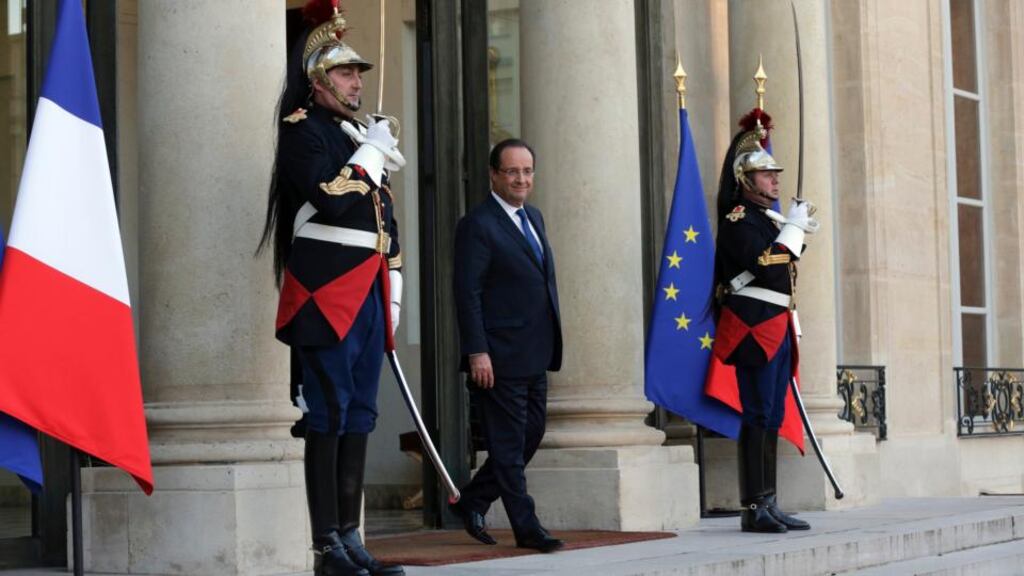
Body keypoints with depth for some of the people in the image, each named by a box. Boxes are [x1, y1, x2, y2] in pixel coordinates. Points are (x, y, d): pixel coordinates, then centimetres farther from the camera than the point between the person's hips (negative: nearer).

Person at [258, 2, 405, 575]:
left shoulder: (362, 134, 20)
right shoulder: (303, 129, -4)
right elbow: (329, 200, -19)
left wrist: (393, 290, 18)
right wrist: (372, 154, -8)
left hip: (369, 291, 8)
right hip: (327, 289, -8)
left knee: (359, 414, 8)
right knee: (329, 413, -7)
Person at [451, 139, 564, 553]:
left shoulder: (533, 217, 16)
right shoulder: (478, 225, -10)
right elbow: (468, 293, -14)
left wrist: (552, 340, 17)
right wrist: (477, 352, -20)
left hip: (535, 356, 9)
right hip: (500, 358, -9)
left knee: (530, 436, 14)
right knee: (508, 444, 0)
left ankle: (473, 502, 26)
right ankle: (526, 527, 5)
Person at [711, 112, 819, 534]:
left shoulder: (768, 219, 19)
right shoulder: (738, 219, -9)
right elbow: (765, 266, -21)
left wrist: (798, 233, 11)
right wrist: (794, 228, -11)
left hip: (776, 328, 10)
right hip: (754, 326, -10)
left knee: (772, 418, 9)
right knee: (757, 416, -10)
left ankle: (768, 506, 12)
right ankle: (753, 509, -9)